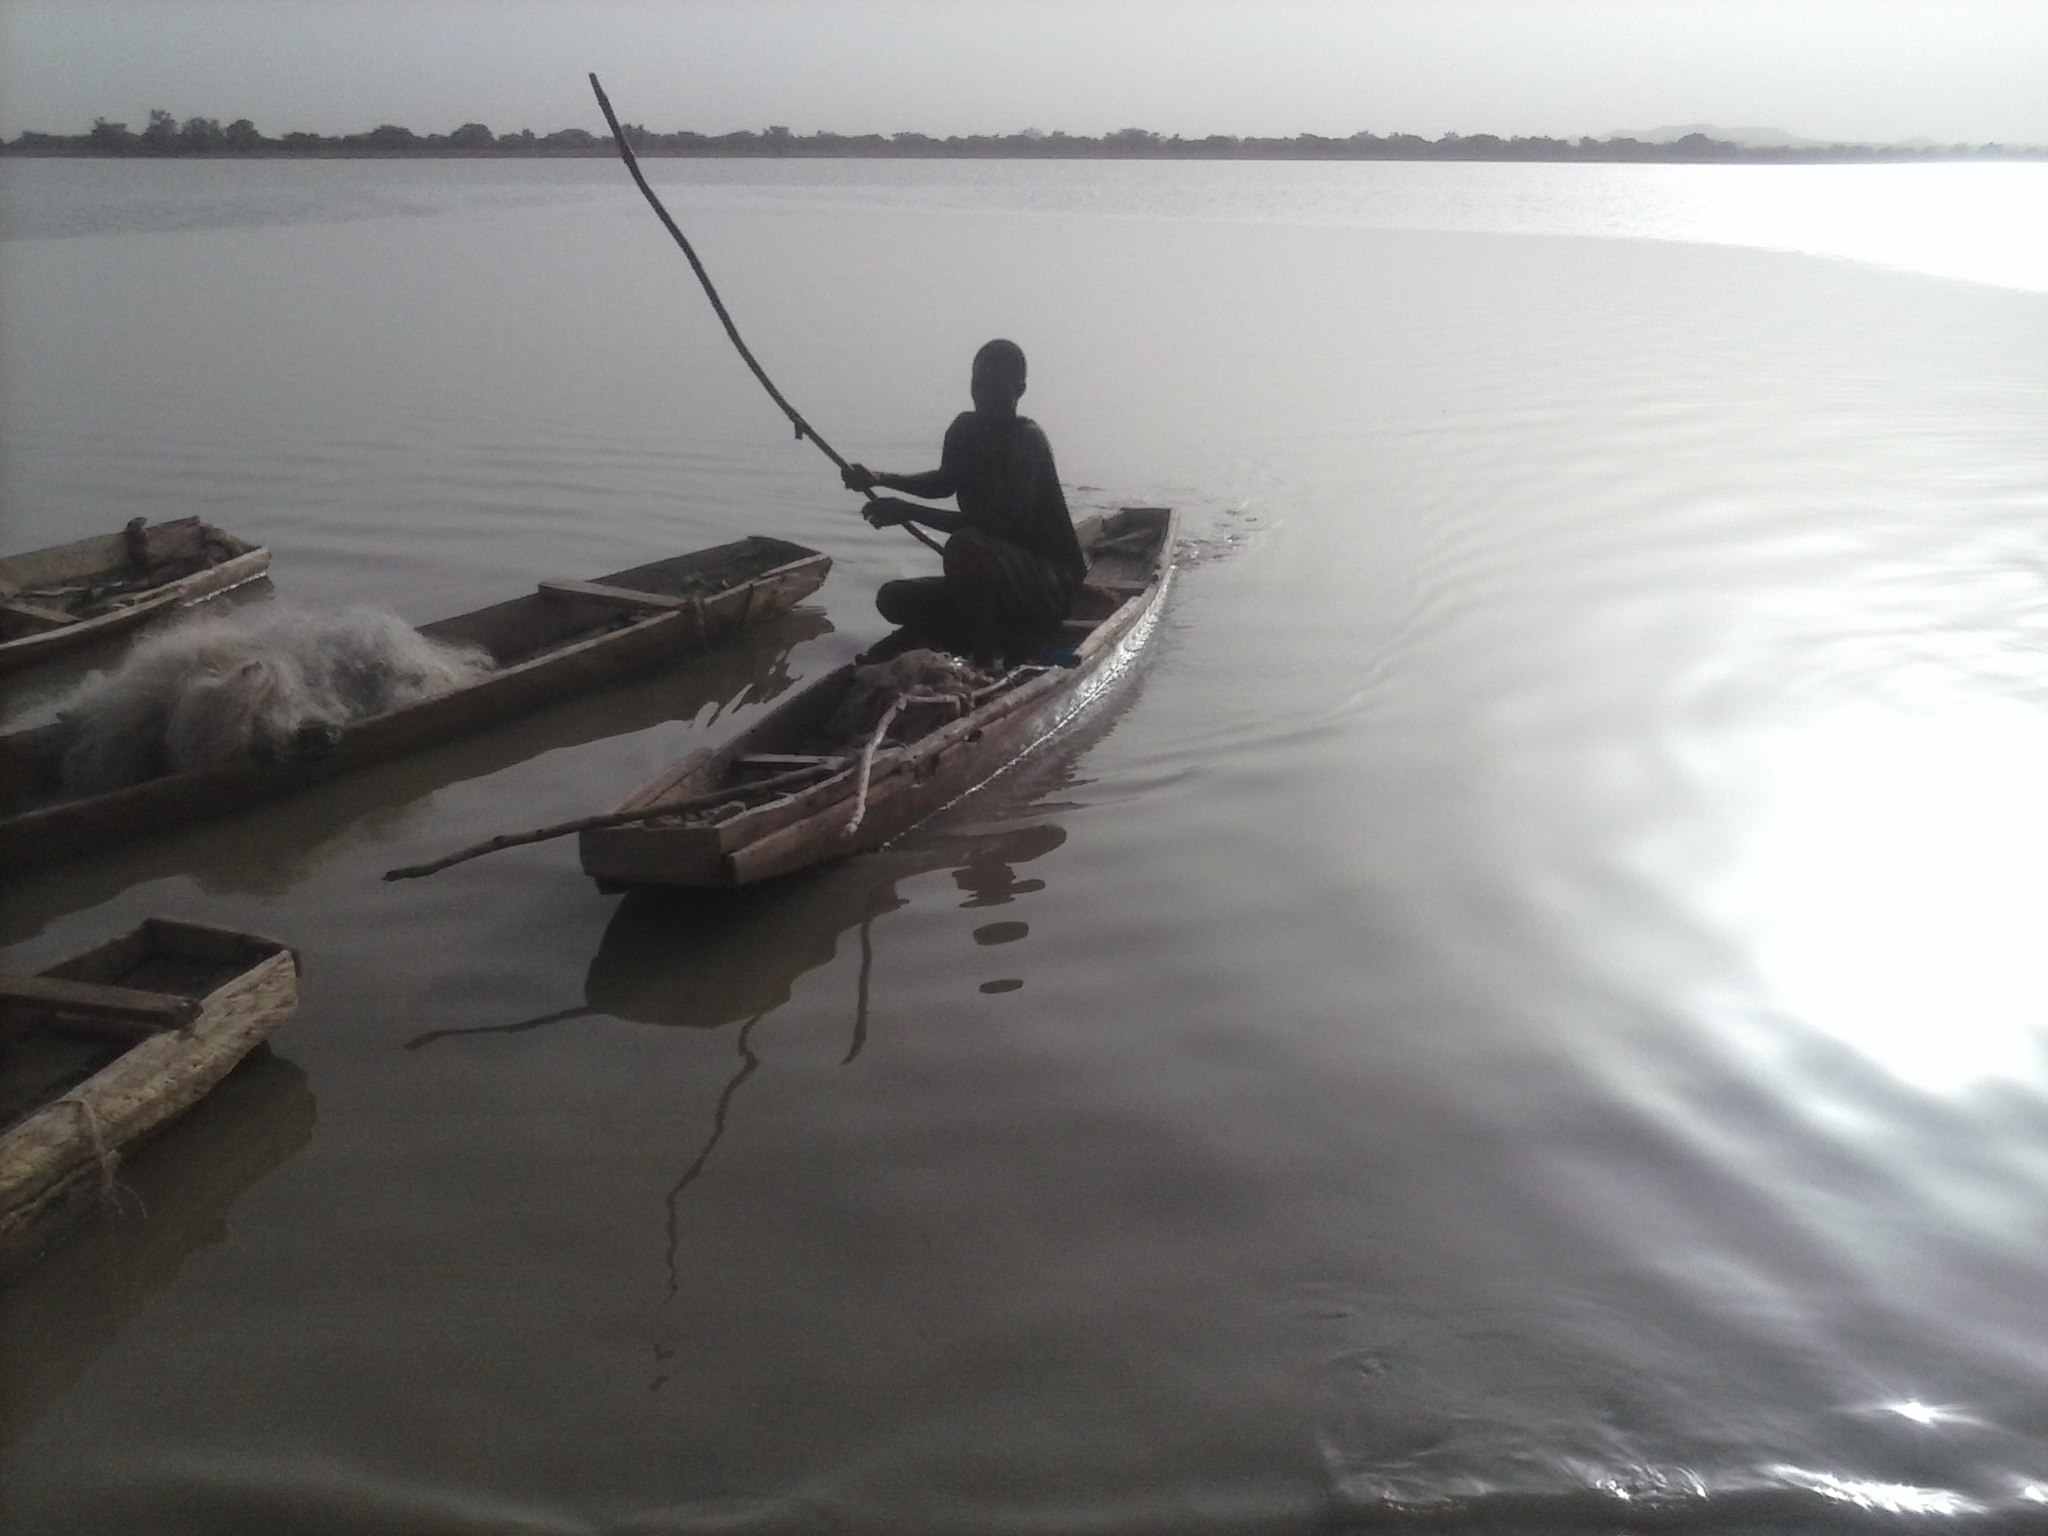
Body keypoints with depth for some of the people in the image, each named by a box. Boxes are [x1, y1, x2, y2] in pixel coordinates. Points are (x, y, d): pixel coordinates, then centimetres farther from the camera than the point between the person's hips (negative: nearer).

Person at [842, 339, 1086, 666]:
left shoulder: (1027, 440, -20)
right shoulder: (965, 428, 4)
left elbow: (996, 525, -29)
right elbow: (945, 482, 24)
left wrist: (910, 512, -28)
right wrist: (879, 480, 10)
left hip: (1050, 585, -8)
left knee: (965, 546, -35)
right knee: (893, 599, 1)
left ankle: (982, 658, -18)